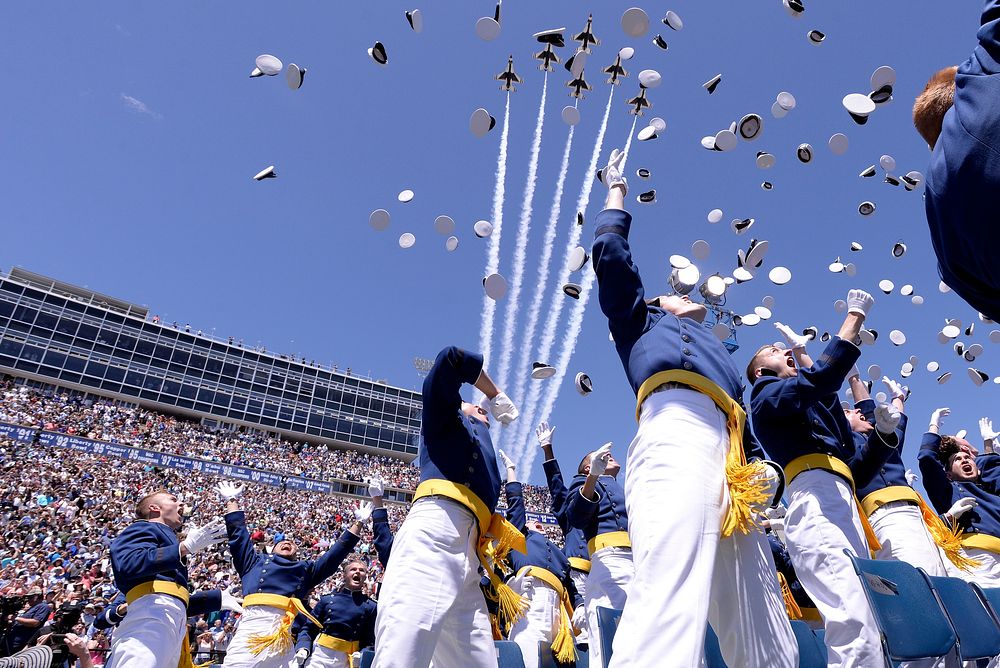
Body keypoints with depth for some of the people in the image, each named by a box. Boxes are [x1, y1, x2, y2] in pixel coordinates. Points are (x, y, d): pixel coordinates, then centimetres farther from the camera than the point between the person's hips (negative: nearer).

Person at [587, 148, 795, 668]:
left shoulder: (723, 360, 42)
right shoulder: (644, 323, 31)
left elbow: (749, 433, 32)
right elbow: (609, 251, 24)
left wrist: (764, 468, 7)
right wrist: (617, 188, 40)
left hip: (728, 462, 7)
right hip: (677, 433, -6)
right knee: (669, 606, -29)